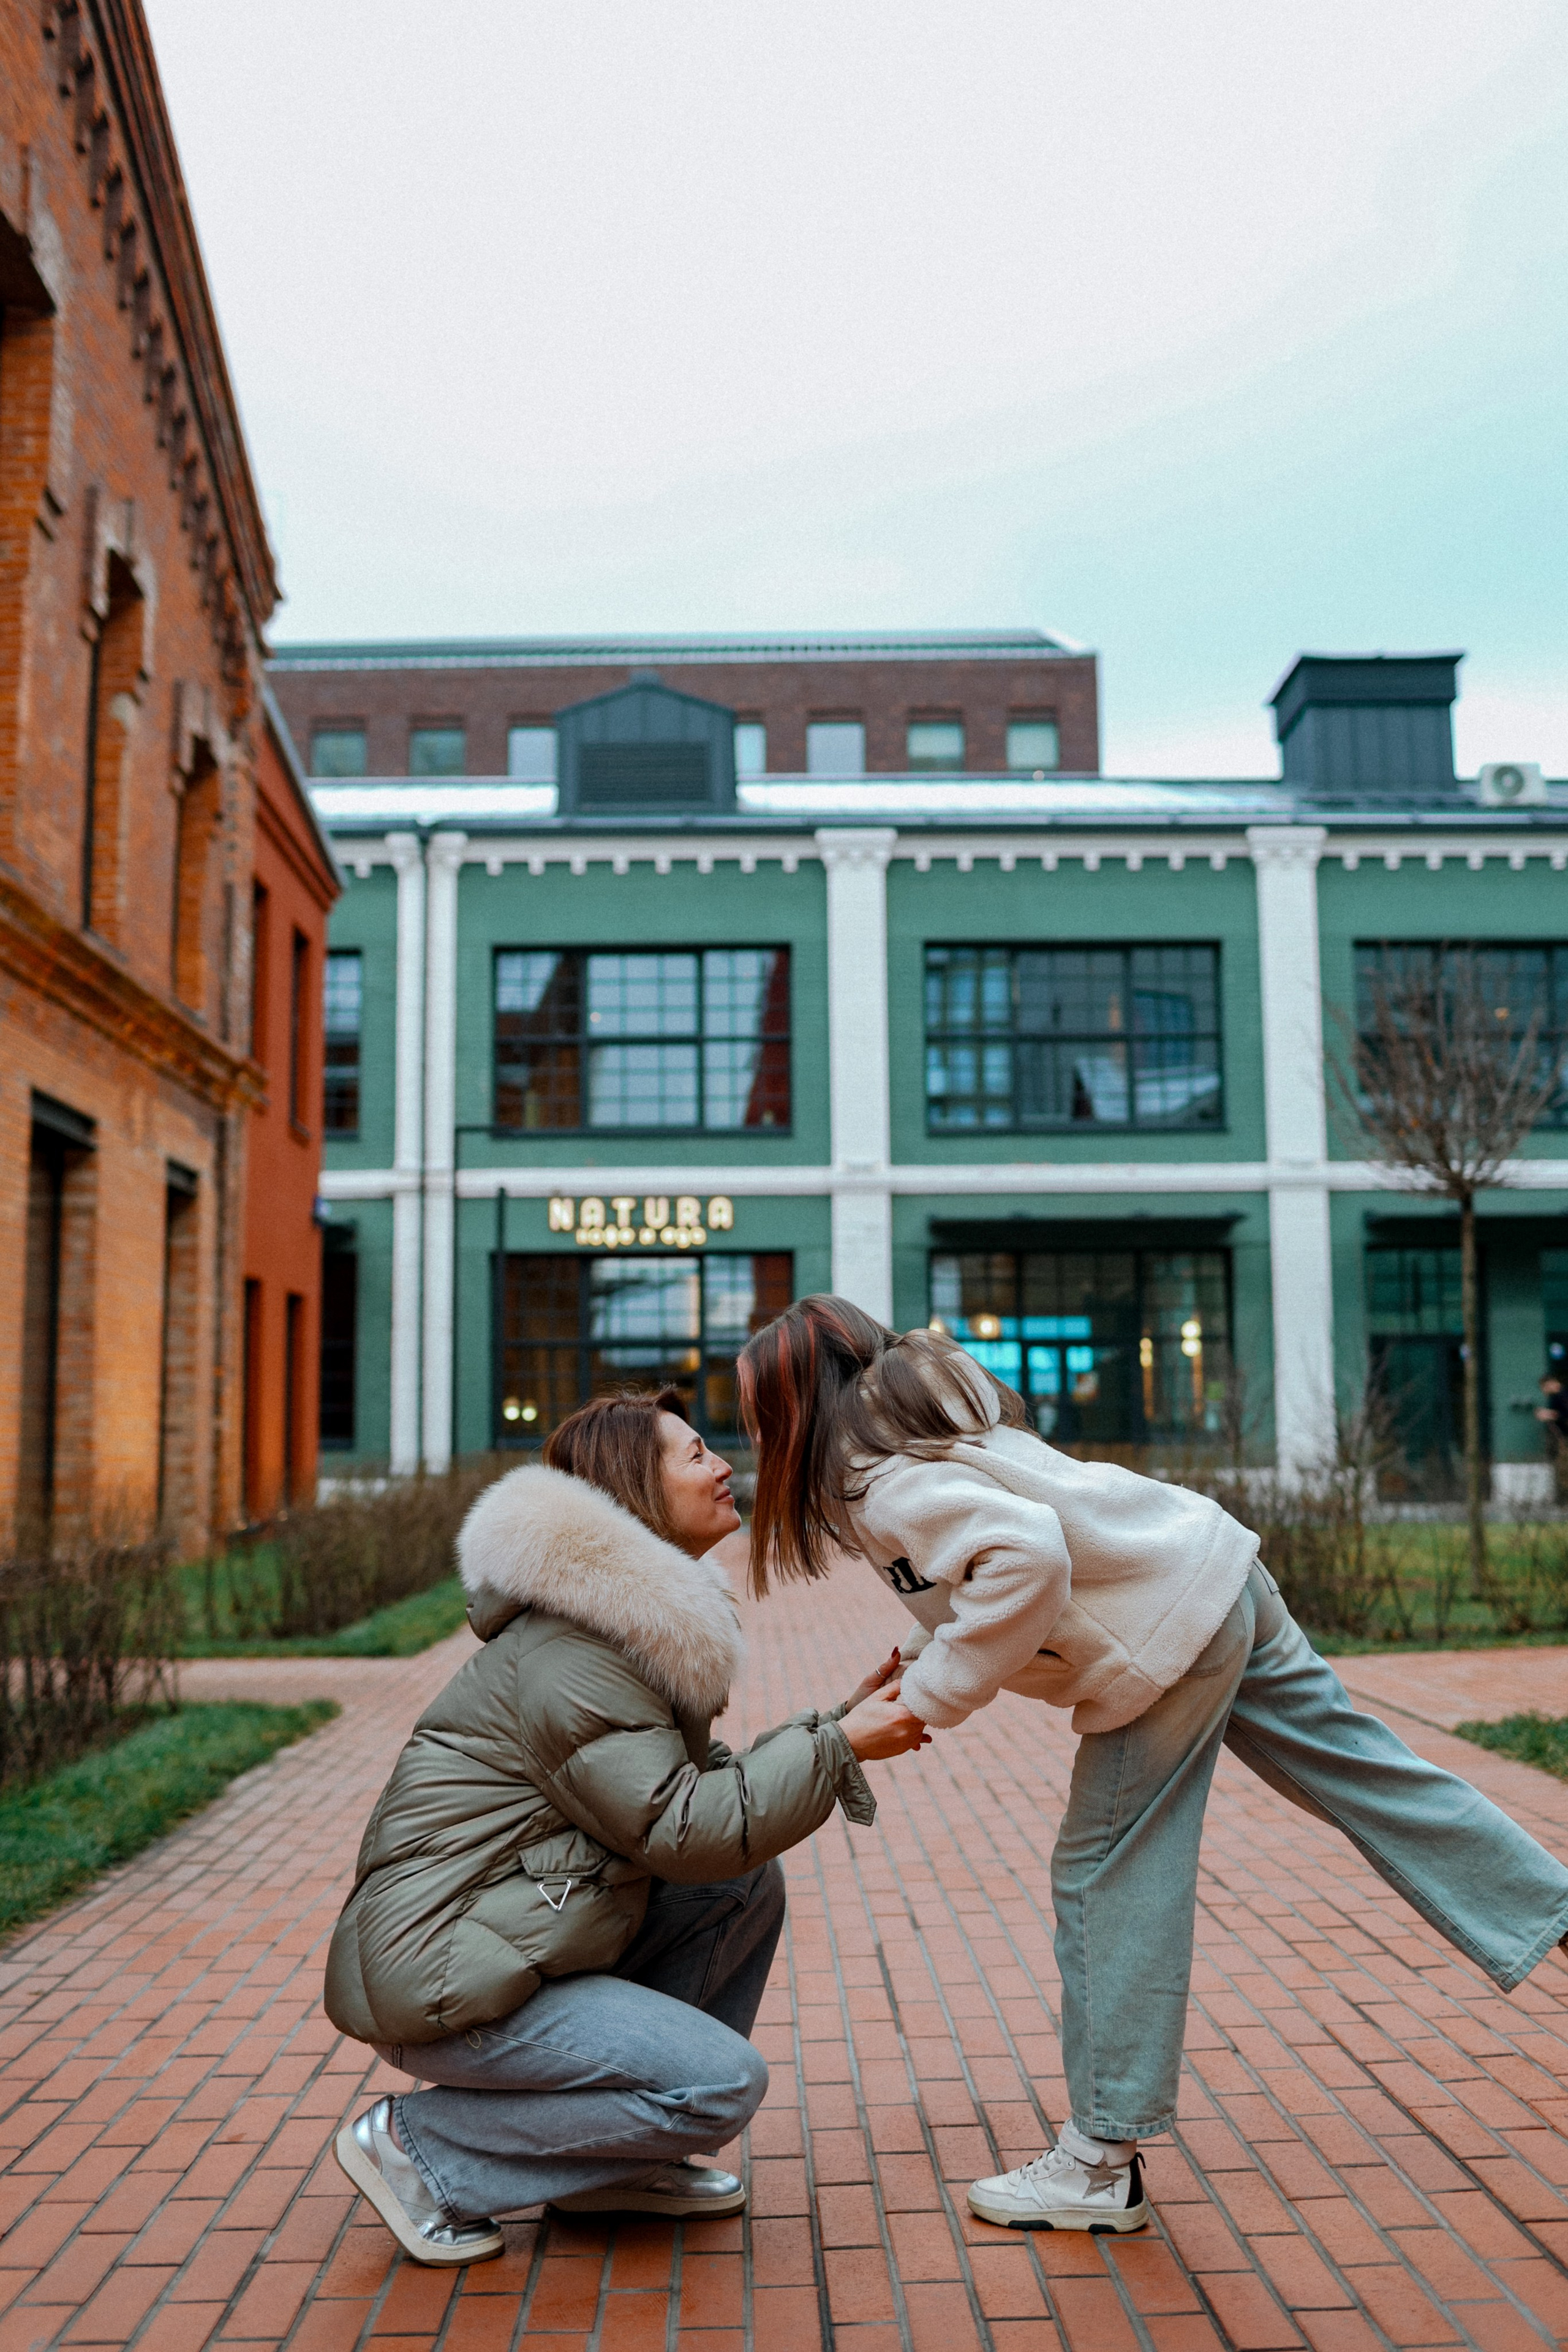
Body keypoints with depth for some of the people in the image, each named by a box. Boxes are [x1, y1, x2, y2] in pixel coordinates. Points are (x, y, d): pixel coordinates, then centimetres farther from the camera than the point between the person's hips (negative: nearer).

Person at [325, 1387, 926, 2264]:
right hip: (441, 1976, -10)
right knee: (721, 2082, -16)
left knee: (751, 1883, 6)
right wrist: (836, 1748, -16)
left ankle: (622, 2164, 11)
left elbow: (705, 1785, 13)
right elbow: (682, 1830, -23)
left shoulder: (649, 1616, 12)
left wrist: (841, 1722, 5)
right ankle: (422, 2145, -3)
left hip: (523, 1942, 10)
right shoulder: (568, 1653, -21)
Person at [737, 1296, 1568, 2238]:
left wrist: (932, 1694, -22)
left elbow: (1024, 1555, -33)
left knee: (1108, 1877, 1)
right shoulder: (912, 1410, 11)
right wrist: (916, 1657, 10)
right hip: (1211, 1570, 10)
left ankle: (1102, 2165, 12)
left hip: (1164, 1632, -10)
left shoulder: (882, 1481, -18)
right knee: (1367, 1773, 17)